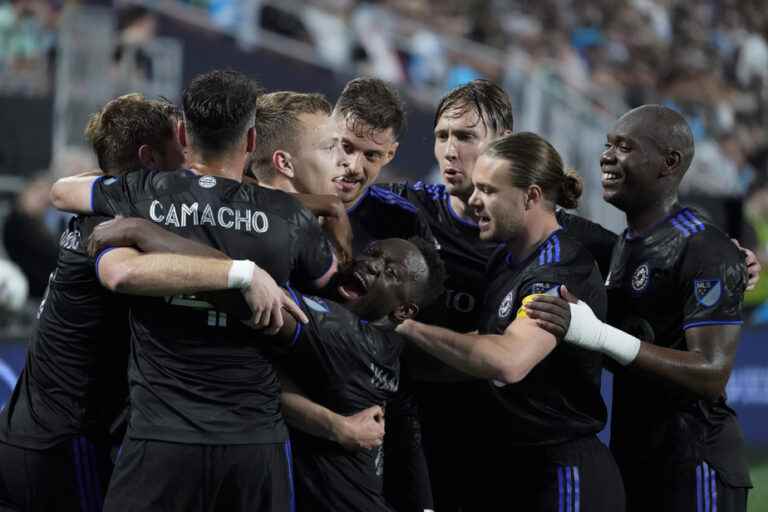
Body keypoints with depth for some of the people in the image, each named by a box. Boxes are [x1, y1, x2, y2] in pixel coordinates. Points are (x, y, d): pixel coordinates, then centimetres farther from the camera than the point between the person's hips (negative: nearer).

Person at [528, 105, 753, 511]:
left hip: (692, 467, -8)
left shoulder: (705, 253, -15)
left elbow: (711, 374, -23)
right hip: (632, 458, 9)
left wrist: (600, 336, -29)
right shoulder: (621, 246, 14)